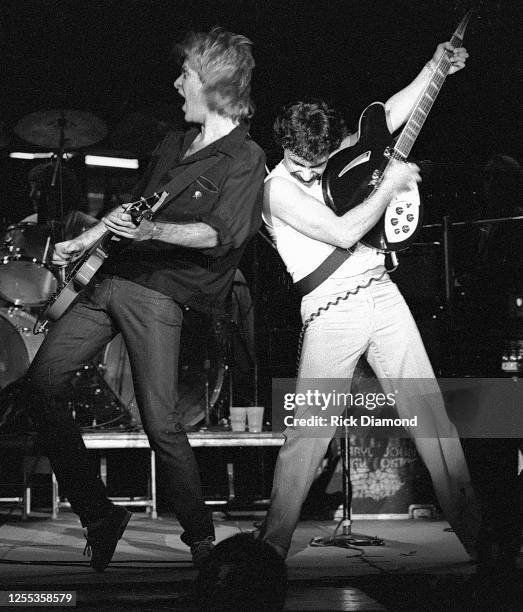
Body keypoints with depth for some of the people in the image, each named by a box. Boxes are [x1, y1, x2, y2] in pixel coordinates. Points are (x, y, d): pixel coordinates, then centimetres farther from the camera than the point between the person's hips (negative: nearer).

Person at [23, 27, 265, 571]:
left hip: (158, 293, -8)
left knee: (161, 423, -13)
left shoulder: (244, 158, -5)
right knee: (40, 383, -1)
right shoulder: (173, 147, 20)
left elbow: (222, 234, -18)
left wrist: (152, 232, -30)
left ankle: (201, 537, 5)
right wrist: (83, 241, 21)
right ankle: (98, 516, 5)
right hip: (109, 278, 8)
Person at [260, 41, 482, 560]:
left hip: (381, 292, 6)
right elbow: (343, 233, -18)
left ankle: (472, 528, 5)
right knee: (307, 433, -8)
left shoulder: (333, 158, 10)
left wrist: (434, 69, 13)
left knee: (430, 411, 2)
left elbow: (387, 118, 19)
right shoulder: (277, 187, -9)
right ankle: (272, 542, 2)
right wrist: (389, 184, -8)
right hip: (330, 314, -6)